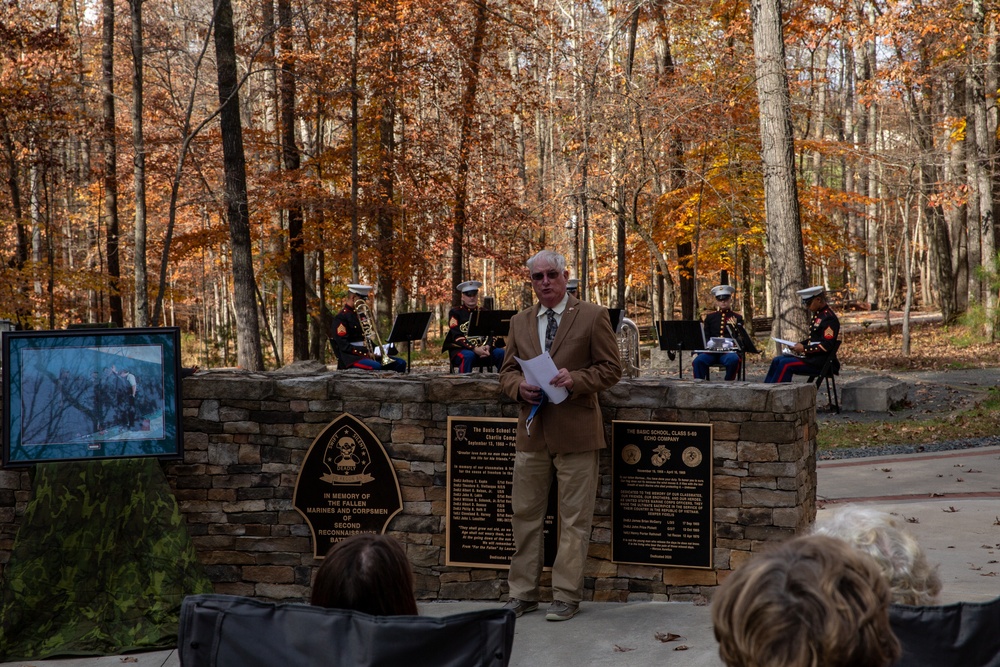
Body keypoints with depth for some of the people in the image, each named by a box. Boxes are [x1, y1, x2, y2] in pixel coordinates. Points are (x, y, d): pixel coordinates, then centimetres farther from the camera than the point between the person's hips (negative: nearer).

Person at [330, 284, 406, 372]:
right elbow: (344, 346, -15)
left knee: (400, 363, -4)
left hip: (367, 353, 9)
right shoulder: (341, 317, -7)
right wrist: (366, 351, -21)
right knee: (375, 366, -37)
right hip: (352, 357, -9)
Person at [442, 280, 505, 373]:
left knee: (501, 353, -23)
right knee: (468, 356, -37)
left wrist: (488, 346, -19)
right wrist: (474, 349, -23)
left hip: (482, 348, 3)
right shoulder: (455, 313, 3)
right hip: (461, 349, -3)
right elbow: (457, 336, -9)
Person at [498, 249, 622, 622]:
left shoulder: (592, 316, 0)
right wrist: (519, 387, -7)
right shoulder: (519, 322, 13)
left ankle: (566, 596, 11)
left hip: (575, 431, -4)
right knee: (525, 514, 8)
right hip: (532, 432, 4)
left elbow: (611, 368, -2)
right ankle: (523, 593, 18)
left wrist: (575, 379, -19)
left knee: (574, 519, 2)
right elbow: (506, 372, 15)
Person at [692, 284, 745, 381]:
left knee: (733, 360, -36)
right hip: (712, 351, 2)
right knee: (698, 361, -29)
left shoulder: (737, 318, 14)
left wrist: (734, 328, -11)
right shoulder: (710, 317, 20)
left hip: (729, 351, -2)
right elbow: (706, 337, 16)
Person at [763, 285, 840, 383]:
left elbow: (826, 346, -22)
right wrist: (800, 345, 6)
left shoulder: (829, 318, -17)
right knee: (777, 361, 5)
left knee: (785, 364, -23)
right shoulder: (818, 314, 14)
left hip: (821, 362, -10)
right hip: (813, 357, 10)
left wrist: (804, 348, -19)